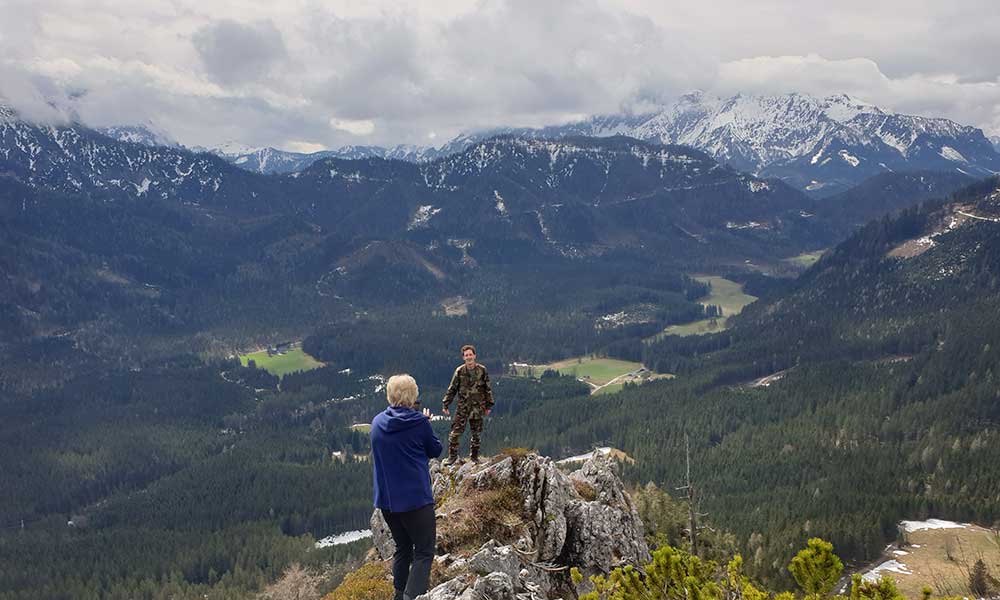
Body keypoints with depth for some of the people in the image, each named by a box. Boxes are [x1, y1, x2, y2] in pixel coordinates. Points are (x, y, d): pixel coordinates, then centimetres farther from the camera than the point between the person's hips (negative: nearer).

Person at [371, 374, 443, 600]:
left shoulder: (378, 422, 3)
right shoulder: (419, 422, -12)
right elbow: (435, 450, 2)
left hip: (386, 499, 6)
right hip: (415, 497, -6)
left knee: (402, 548, 21)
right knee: (424, 552, 0)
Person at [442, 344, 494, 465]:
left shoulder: (482, 370, -2)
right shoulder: (459, 371, -2)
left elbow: (488, 389, 6)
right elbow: (452, 389, 3)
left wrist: (488, 405, 5)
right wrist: (445, 404, 0)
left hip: (477, 407, 1)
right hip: (462, 406, 0)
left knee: (476, 433, 9)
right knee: (455, 432, -6)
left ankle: (474, 456, 23)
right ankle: (452, 456, 4)